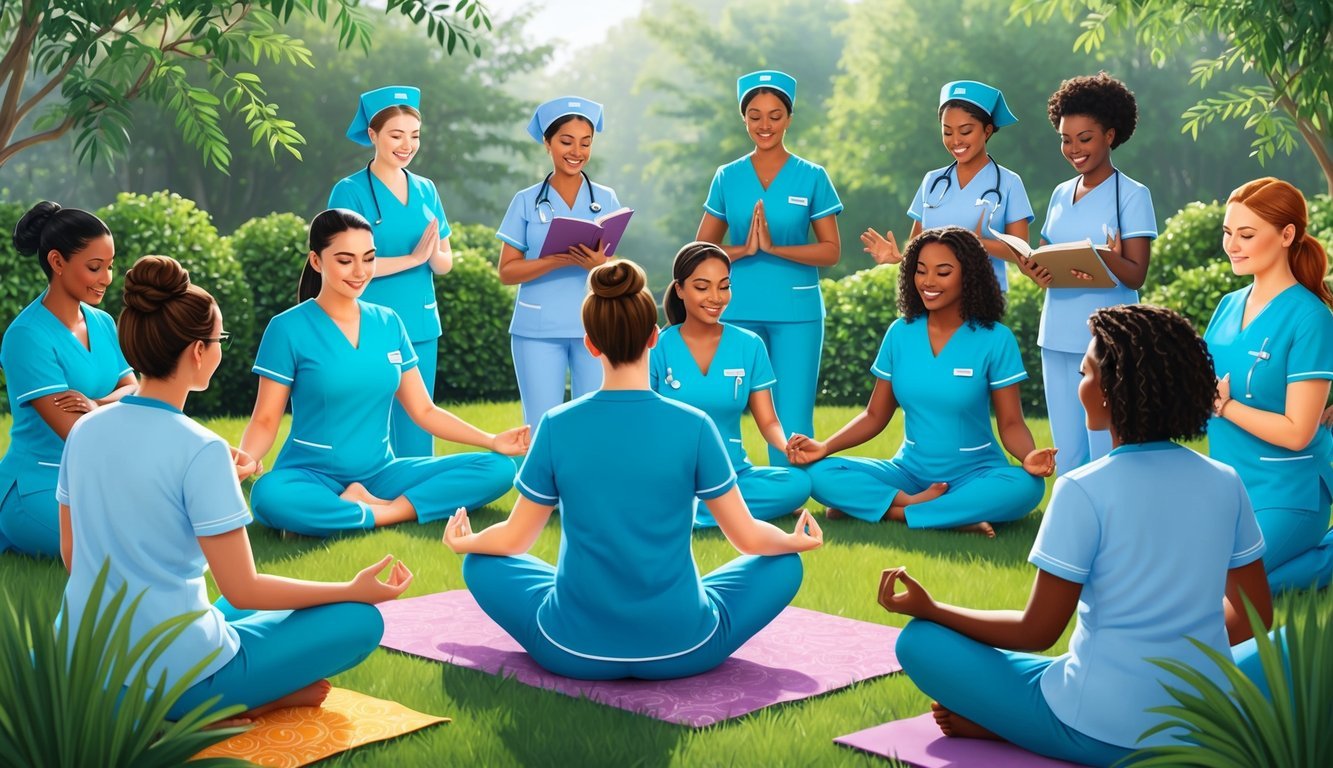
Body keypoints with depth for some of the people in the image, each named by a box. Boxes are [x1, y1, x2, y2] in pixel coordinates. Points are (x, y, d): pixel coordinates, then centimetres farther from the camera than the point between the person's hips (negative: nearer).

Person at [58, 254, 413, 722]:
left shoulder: (84, 430, 1)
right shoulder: (201, 450, -19)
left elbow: (71, 555, 11)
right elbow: (244, 590, -15)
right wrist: (353, 590, -4)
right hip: (171, 679, -7)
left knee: (230, 610, 34)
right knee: (360, 621, 3)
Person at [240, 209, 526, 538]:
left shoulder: (388, 323, 8)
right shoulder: (288, 329, -5)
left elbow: (424, 410, 11)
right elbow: (265, 420, -4)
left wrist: (492, 441, -1)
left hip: (380, 473, 4)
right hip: (312, 478, -4)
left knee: (499, 469, -13)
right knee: (268, 496, -41)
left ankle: (379, 508, -20)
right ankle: (388, 512, -22)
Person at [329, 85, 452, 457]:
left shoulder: (426, 190, 12)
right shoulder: (351, 191, -5)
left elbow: (445, 263, 12)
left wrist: (434, 255, -11)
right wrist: (413, 258, -16)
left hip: (422, 328, 5)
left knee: (417, 437, 10)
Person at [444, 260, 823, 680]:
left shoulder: (556, 426, -8)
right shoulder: (694, 426, -11)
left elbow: (513, 539, 4)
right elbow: (749, 538, -1)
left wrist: (462, 543, 26)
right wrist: (795, 541, 21)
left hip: (575, 652, 0)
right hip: (680, 649, 0)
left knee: (481, 564, 25)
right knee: (785, 564, 22)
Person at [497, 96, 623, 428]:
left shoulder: (606, 199, 7)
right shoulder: (527, 201, 4)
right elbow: (507, 272, -1)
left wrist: (598, 265, -19)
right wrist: (556, 261, -17)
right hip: (537, 329, -1)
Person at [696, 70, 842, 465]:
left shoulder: (812, 177, 3)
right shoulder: (727, 177, 8)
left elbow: (831, 251, 0)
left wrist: (774, 246, -14)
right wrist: (744, 249, -10)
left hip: (796, 312, -2)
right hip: (737, 311, 2)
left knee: (792, 422, -3)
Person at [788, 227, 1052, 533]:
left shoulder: (995, 339, -6)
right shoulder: (900, 333, 3)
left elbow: (1011, 423, -5)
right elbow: (875, 415, 7)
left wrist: (1029, 457, -28)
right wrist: (824, 447, -10)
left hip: (974, 473, -2)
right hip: (910, 471, 2)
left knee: (1026, 486, -36)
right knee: (821, 474, -21)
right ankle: (938, 510, -23)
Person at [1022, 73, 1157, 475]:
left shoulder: (1132, 195, -5)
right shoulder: (1061, 194, 13)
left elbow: (1136, 276, -9)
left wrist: (1108, 259, -31)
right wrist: (1035, 270, -7)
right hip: (1057, 338, 6)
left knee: (1105, 455, -5)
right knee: (1066, 454, 12)